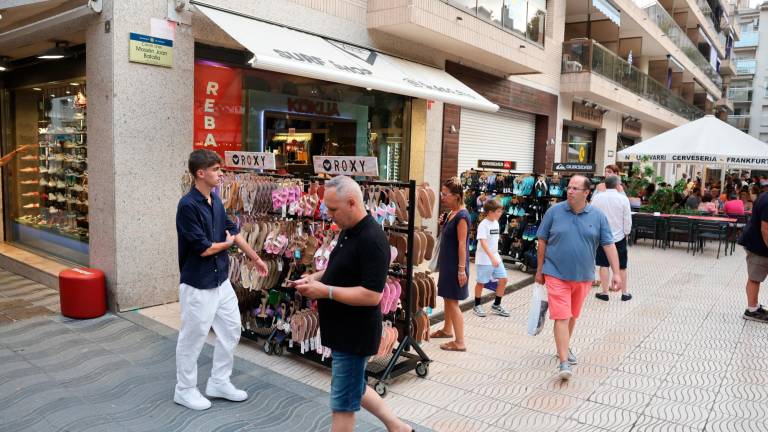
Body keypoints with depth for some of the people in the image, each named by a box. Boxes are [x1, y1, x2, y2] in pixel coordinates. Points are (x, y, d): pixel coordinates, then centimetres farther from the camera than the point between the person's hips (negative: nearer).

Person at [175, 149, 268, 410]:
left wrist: (255, 258, 20)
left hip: (221, 280, 8)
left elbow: (233, 231, 15)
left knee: (231, 330, 15)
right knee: (193, 336, 7)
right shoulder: (188, 205, -21)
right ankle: (184, 390, 26)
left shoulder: (215, 200, 4)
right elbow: (203, 248, -23)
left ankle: (219, 383, 31)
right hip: (197, 284, -8)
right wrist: (227, 243, -4)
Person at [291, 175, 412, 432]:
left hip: (355, 334, -10)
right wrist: (315, 278, 2)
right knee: (355, 387, 23)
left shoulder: (372, 240, -24)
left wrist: (325, 291, -25)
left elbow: (371, 295, -28)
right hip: (344, 330, 10)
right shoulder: (348, 231, 6)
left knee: (342, 402, 5)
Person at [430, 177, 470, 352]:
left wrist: (462, 269, -22)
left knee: (453, 301, -4)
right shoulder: (450, 213, 8)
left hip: (455, 264, -9)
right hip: (447, 262, 9)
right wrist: (443, 223, 0)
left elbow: (462, 244, -21)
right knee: (447, 298, 21)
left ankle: (459, 342, 3)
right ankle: (447, 330, 37)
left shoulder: (462, 216, -19)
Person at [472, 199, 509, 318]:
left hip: (495, 258, 7)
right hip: (484, 259, -7)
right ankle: (477, 305, 21)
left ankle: (496, 305, 17)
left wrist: (497, 255, 17)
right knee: (481, 282, 4)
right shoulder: (483, 225, -16)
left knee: (503, 279, 4)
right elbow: (483, 242, -24)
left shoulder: (496, 223, 8)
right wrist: (492, 257, -30)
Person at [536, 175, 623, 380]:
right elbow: (542, 241, 2)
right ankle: (564, 362, -6)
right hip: (557, 274, -3)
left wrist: (617, 273, -6)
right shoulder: (554, 211, -5)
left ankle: (564, 348, 40)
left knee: (572, 316, 19)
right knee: (562, 317, -8)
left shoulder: (597, 216, -1)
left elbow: (609, 245, 0)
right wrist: (540, 270, 4)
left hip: (583, 276, 3)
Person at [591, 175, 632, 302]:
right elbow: (627, 220, -7)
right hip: (619, 237, 0)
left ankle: (605, 293, 10)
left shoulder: (597, 198, -7)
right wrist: (626, 233, 7)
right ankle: (624, 293, 19)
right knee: (621, 266, 11)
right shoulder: (623, 199, -10)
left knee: (604, 265, 7)